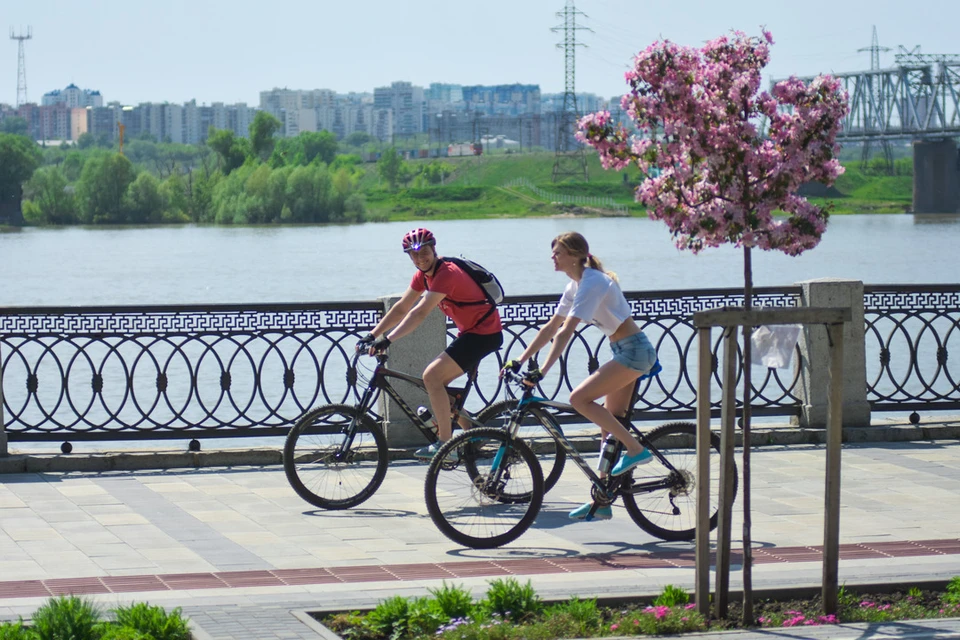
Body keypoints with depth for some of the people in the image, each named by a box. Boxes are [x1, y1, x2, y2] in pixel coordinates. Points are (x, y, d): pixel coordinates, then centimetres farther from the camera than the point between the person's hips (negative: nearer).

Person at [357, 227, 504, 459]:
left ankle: (445, 444, -14)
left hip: (484, 333, -10)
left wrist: (387, 339, -34)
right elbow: (401, 309, 10)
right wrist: (372, 335, 2)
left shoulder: (446, 273, -23)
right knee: (436, 379, 11)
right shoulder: (423, 275, 6)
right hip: (469, 331, 10)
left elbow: (419, 313, -30)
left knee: (432, 376, -17)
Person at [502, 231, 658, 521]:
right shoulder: (576, 284, 11)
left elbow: (565, 332, -25)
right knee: (608, 427, 9)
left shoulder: (592, 282, -18)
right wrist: (519, 361, 10)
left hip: (633, 351, -10)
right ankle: (602, 501, 12)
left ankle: (635, 449, -14)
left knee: (579, 398, -18)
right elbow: (550, 327, 14)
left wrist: (541, 372, -29)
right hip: (627, 352, 10)